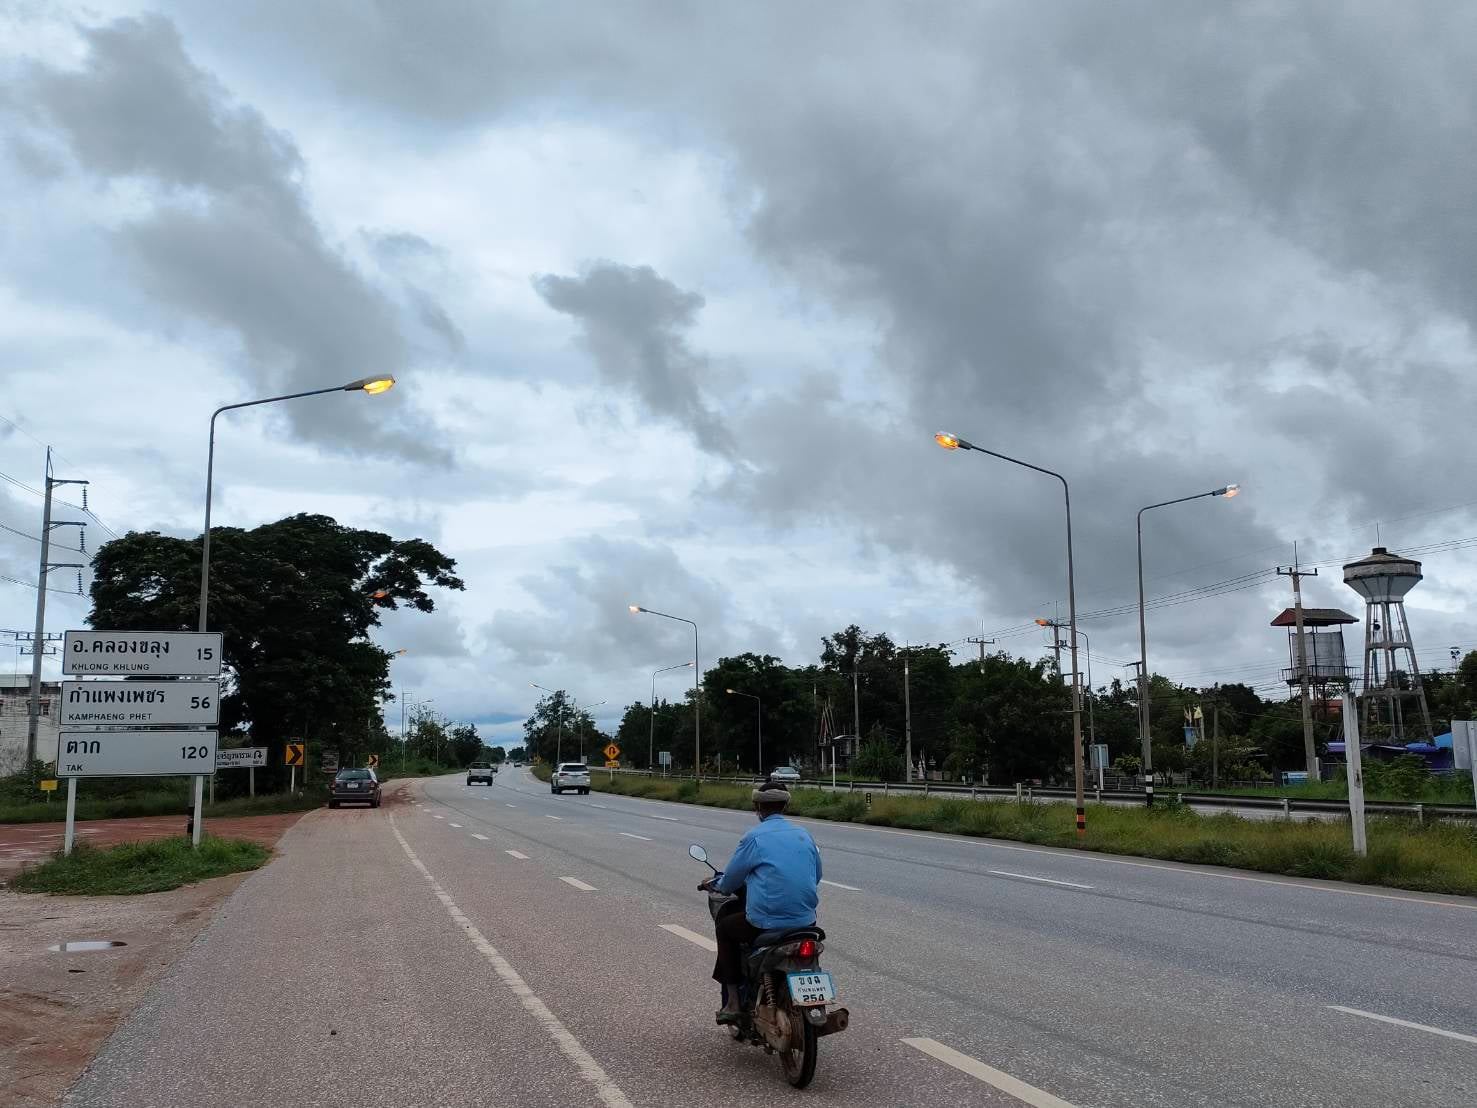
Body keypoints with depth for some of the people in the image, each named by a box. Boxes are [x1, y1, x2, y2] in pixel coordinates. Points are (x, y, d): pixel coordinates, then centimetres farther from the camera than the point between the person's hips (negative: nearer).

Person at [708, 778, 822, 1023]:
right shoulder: (804, 834, 8)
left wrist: (717, 884, 25)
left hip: (765, 924, -5)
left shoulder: (754, 837, -7)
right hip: (807, 921, 5)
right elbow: (816, 876, 19)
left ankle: (732, 1001, 17)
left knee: (724, 927, 22)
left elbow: (730, 881, 2)